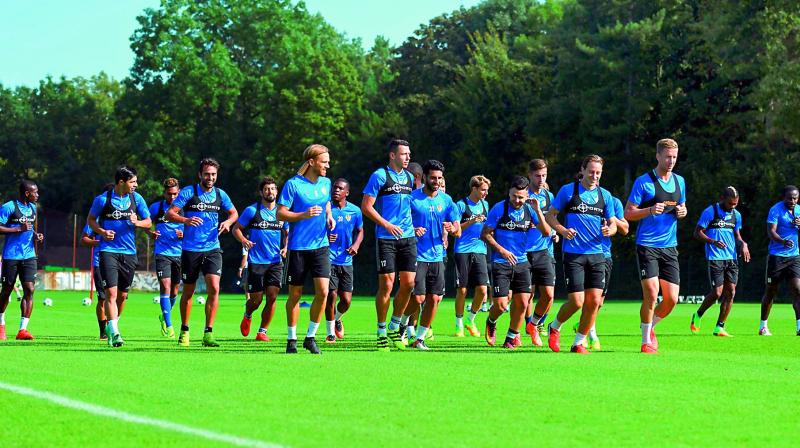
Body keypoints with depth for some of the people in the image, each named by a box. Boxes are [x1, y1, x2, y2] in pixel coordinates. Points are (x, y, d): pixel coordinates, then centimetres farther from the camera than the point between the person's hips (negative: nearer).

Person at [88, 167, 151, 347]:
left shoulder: (136, 198, 4)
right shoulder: (102, 199, -4)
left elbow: (148, 222, 9)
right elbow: (91, 219, 9)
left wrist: (137, 222, -13)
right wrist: (101, 231, -10)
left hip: (129, 253, 4)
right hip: (108, 251, -4)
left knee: (122, 295, 11)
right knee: (111, 292, -15)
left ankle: (111, 325, 33)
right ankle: (114, 333, -18)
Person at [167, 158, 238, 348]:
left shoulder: (220, 195, 6)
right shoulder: (188, 192, -5)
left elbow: (234, 213, 21)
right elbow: (169, 214, -9)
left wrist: (227, 222, -2)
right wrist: (186, 220, -28)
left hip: (212, 249, 2)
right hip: (190, 249, -2)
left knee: (214, 288, -15)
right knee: (188, 291, 8)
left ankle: (208, 333, -9)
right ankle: (184, 331, 26)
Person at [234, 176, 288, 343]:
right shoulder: (252, 210, -1)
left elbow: (287, 234, 21)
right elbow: (236, 229, 4)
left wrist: (285, 247, 2)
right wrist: (244, 240, -16)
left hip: (276, 262, 3)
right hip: (256, 262, -3)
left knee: (272, 296, -9)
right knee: (256, 300, -2)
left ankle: (262, 332, 3)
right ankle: (247, 316, 33)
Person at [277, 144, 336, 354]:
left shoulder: (325, 183, 8)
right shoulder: (293, 184, -9)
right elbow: (280, 213, -9)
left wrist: (329, 217, 6)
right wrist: (304, 215, -23)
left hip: (321, 246, 4)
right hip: (298, 248, -4)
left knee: (323, 291, -9)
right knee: (295, 295, 4)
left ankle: (310, 337, 5)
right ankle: (292, 339, 19)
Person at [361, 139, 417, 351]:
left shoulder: (409, 177, 14)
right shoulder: (380, 176, -5)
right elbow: (366, 207, -8)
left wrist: (414, 226, 11)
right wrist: (387, 225, -15)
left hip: (408, 237, 6)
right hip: (386, 238, -6)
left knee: (408, 282, 2)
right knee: (386, 284, -6)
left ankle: (394, 327, 19)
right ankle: (381, 332, 5)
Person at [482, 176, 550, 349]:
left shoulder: (529, 209, 2)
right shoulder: (499, 208, -9)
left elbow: (546, 232, -2)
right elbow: (485, 234, -6)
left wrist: (538, 211, -15)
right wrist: (502, 250, -17)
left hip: (521, 263, 4)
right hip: (500, 263, -4)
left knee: (522, 302, -1)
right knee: (501, 305, -8)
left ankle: (511, 338, 16)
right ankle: (491, 323, 27)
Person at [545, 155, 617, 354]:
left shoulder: (605, 195, 10)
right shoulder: (568, 190, -1)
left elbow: (613, 224, 13)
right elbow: (550, 215, 4)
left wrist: (609, 229, -11)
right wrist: (563, 230, -14)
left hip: (596, 254, 4)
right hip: (573, 254, -4)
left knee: (594, 301, -4)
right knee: (576, 301, -9)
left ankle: (578, 343, 11)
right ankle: (554, 327, 20)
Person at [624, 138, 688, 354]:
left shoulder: (679, 181, 12)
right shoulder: (644, 182, -6)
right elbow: (628, 213, -6)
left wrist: (682, 212, 1)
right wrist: (651, 210, -21)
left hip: (670, 247, 5)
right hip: (647, 245, -5)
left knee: (672, 299, 0)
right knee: (651, 293, -14)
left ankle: (650, 326, 27)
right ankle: (646, 341, 3)